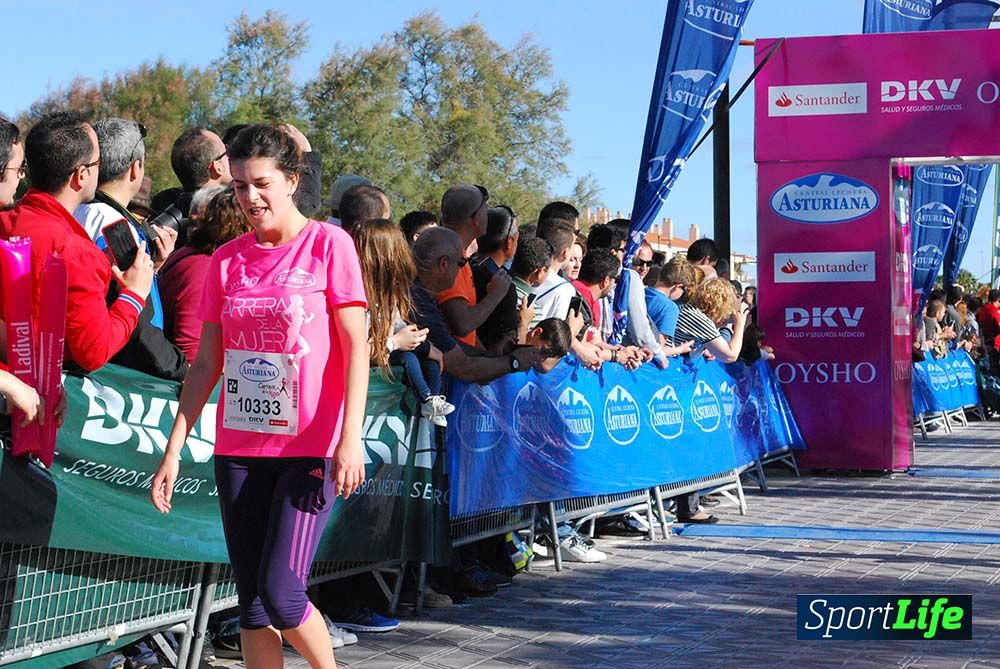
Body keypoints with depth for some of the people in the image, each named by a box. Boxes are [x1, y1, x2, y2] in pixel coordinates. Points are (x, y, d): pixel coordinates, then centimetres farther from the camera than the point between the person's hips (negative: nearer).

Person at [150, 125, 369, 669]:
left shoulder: (328, 244, -3)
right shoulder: (227, 260, 8)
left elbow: (355, 348, -6)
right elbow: (206, 364, 10)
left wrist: (350, 438, -15)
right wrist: (173, 449, 5)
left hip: (310, 446, -5)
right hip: (239, 446, 5)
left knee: (280, 592, -11)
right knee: (251, 602, 5)